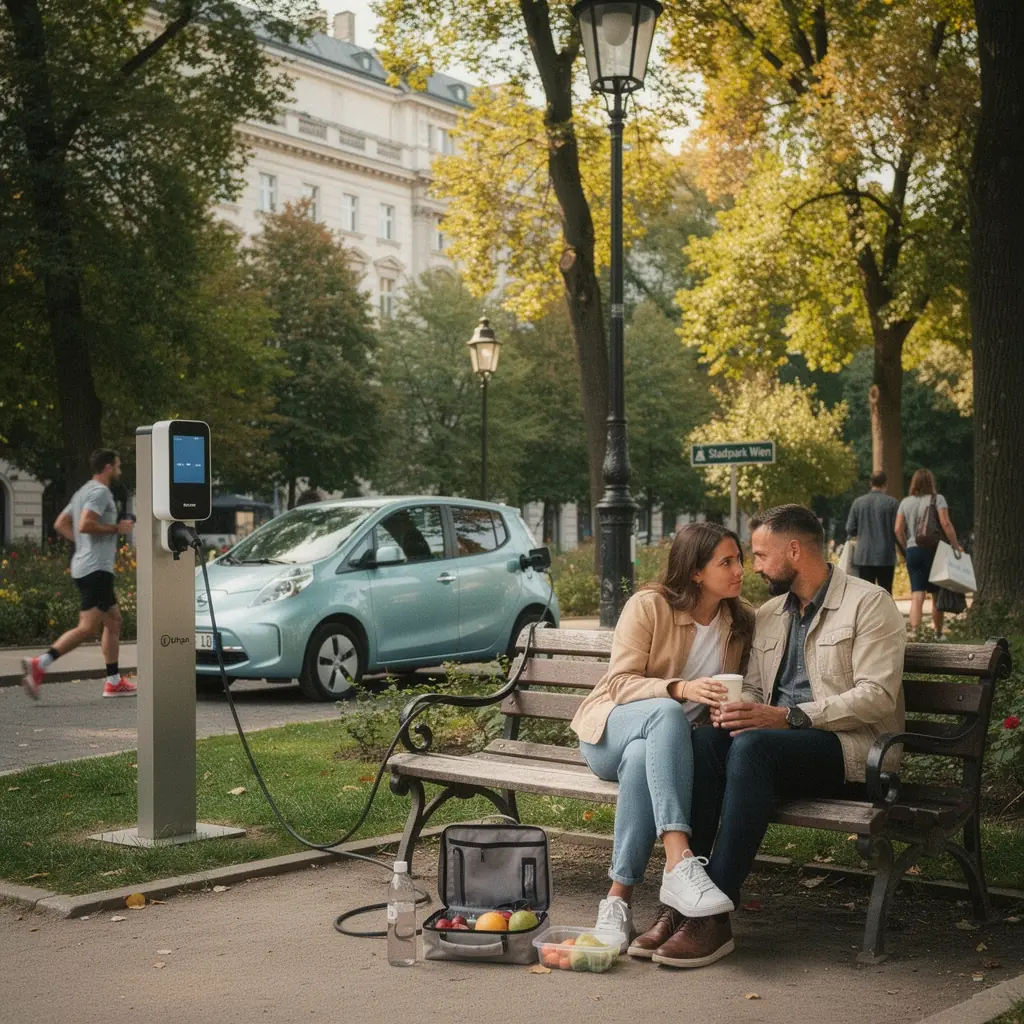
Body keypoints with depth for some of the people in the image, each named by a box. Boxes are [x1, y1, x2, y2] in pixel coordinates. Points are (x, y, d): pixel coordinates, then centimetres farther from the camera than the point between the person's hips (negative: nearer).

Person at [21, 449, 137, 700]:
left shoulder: (83, 492, 19)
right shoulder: (100, 492, -11)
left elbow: (60, 524, 20)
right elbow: (85, 525, -24)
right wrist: (117, 528, -13)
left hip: (84, 565, 11)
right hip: (96, 568, -11)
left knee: (114, 620, 15)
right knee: (88, 628, -14)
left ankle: (114, 682, 17)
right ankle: (39, 665, -22)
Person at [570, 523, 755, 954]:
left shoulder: (742, 621, 5)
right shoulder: (648, 606, -10)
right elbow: (621, 683, -14)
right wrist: (680, 689, -32)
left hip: (667, 742, 3)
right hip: (610, 730, -2)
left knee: (641, 758, -37)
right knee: (667, 713, -39)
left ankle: (619, 898, -36)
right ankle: (680, 863, -51)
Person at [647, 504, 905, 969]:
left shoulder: (868, 603, -2)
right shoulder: (768, 615, 21)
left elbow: (877, 696, -13)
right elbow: (752, 687, 22)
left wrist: (788, 716, -21)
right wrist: (734, 707, -5)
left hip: (848, 747, -6)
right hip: (778, 742, 6)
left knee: (752, 746, -35)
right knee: (705, 740, -26)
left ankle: (714, 917, -36)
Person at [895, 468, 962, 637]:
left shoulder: (905, 502, 9)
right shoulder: (937, 499, -3)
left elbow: (898, 530, 4)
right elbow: (946, 524, -13)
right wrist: (955, 545, -8)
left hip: (912, 552, 3)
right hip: (933, 551, -3)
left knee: (917, 596, -1)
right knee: (937, 594, 10)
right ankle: (938, 634, 18)